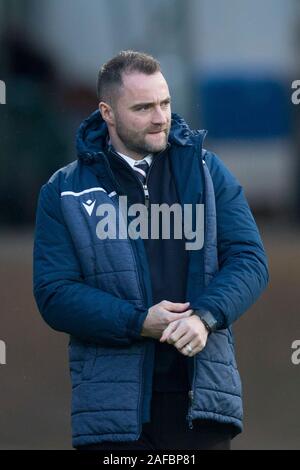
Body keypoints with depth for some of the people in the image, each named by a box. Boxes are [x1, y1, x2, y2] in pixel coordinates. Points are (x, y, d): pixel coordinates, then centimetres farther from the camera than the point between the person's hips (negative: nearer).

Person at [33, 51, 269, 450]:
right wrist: (138, 323, -15)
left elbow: (249, 259, 3)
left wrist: (205, 316, -16)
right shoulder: (65, 192, 5)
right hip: (111, 407, -1)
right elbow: (54, 294, -2)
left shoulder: (206, 171, 11)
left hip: (200, 396, 1)